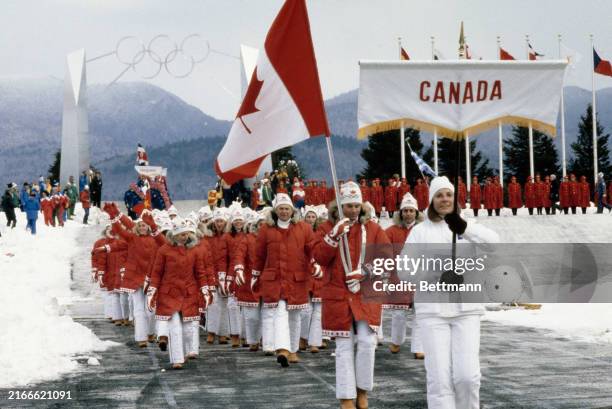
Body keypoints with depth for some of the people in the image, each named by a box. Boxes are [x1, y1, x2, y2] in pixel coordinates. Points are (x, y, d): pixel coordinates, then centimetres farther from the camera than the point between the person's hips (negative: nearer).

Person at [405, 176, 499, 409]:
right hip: (432, 310, -1)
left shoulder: (467, 228, 9)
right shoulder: (420, 230, 7)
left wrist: (464, 228, -30)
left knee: (467, 375, -7)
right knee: (439, 378, -5)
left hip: (466, 309, 1)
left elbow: (493, 242, -12)